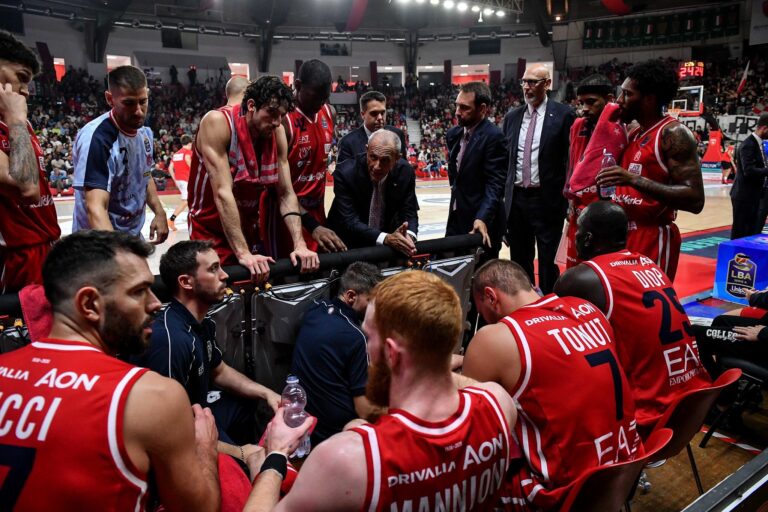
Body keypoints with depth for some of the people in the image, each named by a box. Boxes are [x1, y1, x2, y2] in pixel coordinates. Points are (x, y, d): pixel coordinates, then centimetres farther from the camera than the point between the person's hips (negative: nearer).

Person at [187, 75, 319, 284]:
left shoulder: (277, 133, -5)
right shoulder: (217, 123, -20)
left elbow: (286, 194, -6)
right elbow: (223, 193, -28)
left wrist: (299, 244, -19)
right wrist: (243, 253, -34)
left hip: (250, 232, 5)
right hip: (211, 236, -5)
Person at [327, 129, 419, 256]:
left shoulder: (405, 172, -8)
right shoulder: (345, 173, -18)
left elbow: (410, 213, -3)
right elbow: (350, 222, -21)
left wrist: (409, 235, -25)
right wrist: (386, 238, -34)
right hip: (348, 246, -2)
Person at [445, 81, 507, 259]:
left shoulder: (494, 137, -17)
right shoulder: (453, 134, 7)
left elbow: (495, 184, -23)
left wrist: (482, 218, -33)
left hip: (481, 221, -7)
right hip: (456, 218, 7)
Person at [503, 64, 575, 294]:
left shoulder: (563, 115, -4)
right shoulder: (512, 117, 10)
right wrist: (502, 194, 9)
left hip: (547, 199, -5)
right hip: (516, 198, 5)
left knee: (548, 262, 3)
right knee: (519, 260, 14)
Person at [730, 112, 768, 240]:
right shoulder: (748, 145, -17)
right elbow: (749, 171, -27)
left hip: (753, 195, 9)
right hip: (744, 196, -9)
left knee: (752, 231, 13)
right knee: (740, 232, -2)